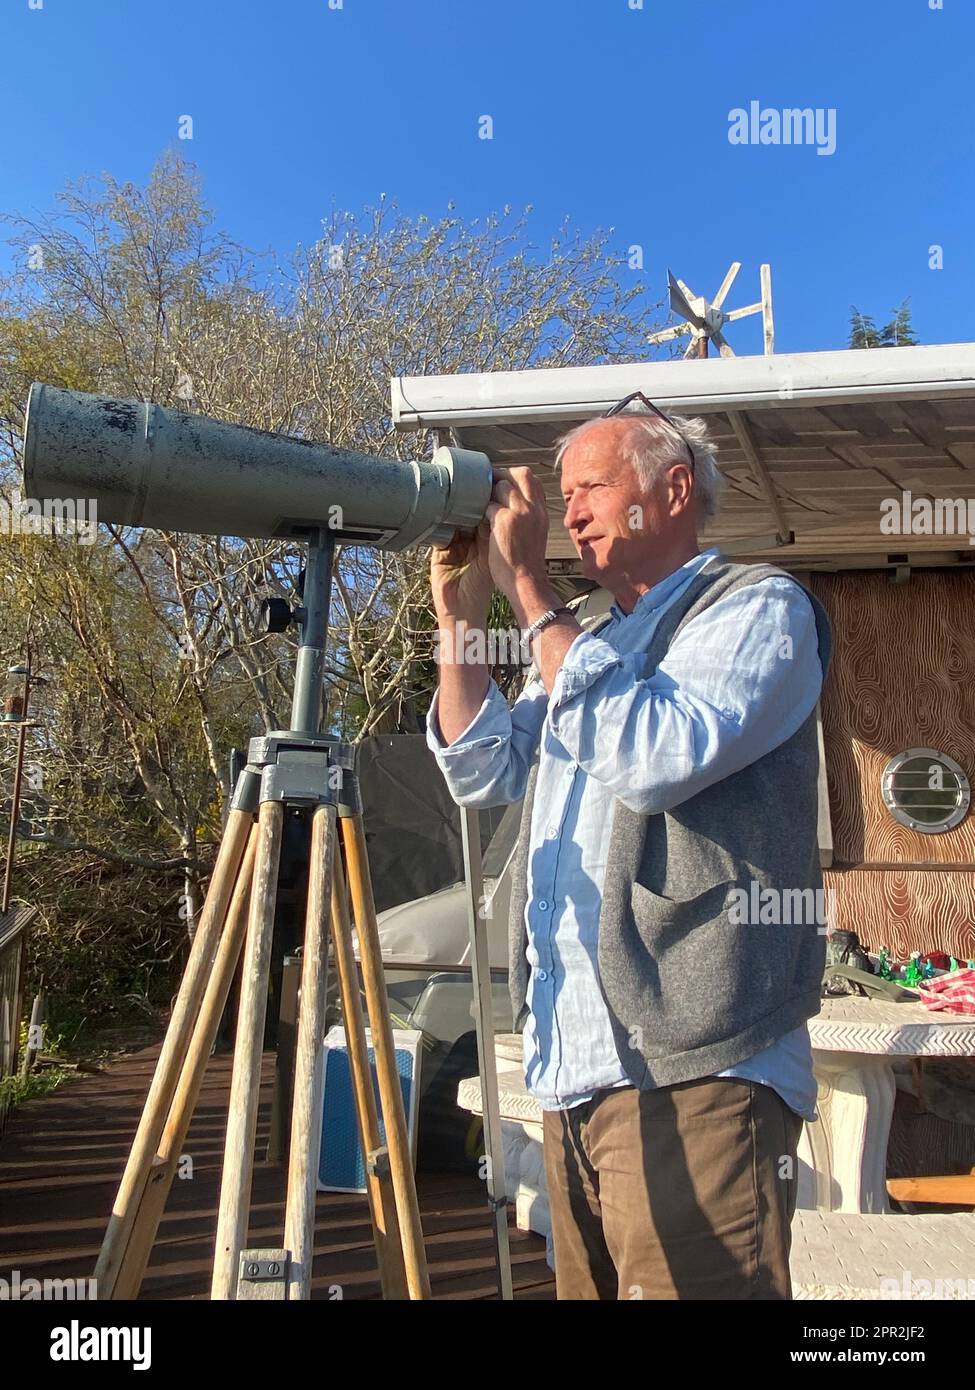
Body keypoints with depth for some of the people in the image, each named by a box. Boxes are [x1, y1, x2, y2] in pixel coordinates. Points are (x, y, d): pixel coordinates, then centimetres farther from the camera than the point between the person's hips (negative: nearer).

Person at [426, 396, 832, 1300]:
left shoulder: (758, 605, -4)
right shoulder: (588, 645, 20)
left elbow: (654, 758, -22)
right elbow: (483, 774, 14)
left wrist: (525, 585, -15)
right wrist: (459, 612, 6)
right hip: (573, 1068, 8)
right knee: (587, 1283, 16)